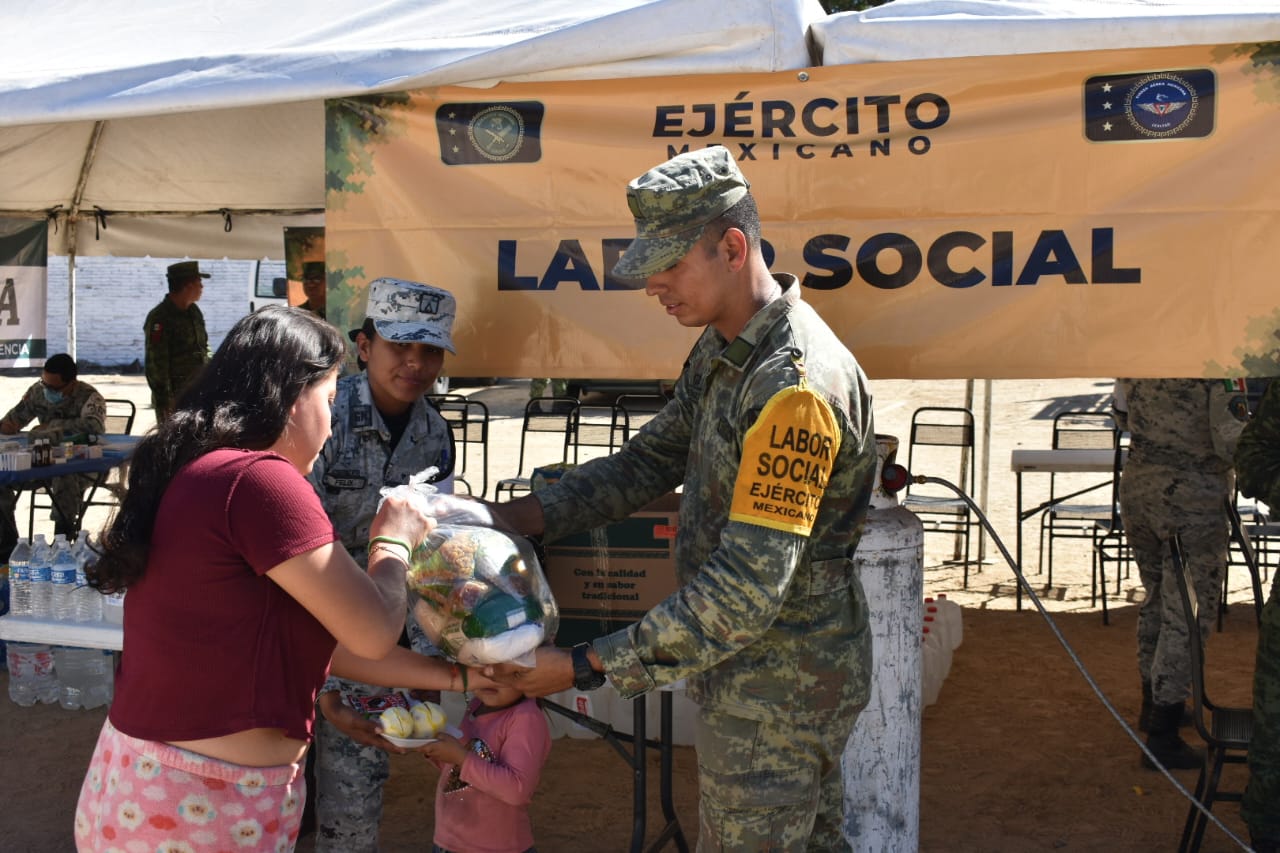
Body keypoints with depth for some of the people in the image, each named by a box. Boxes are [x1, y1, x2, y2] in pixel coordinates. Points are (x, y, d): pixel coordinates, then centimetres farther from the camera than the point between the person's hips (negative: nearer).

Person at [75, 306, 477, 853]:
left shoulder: (194, 475, 10)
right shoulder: (259, 479, -19)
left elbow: (315, 636, 12)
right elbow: (372, 633, -14)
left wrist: (449, 676, 14)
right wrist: (393, 542, 4)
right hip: (204, 809, -9)